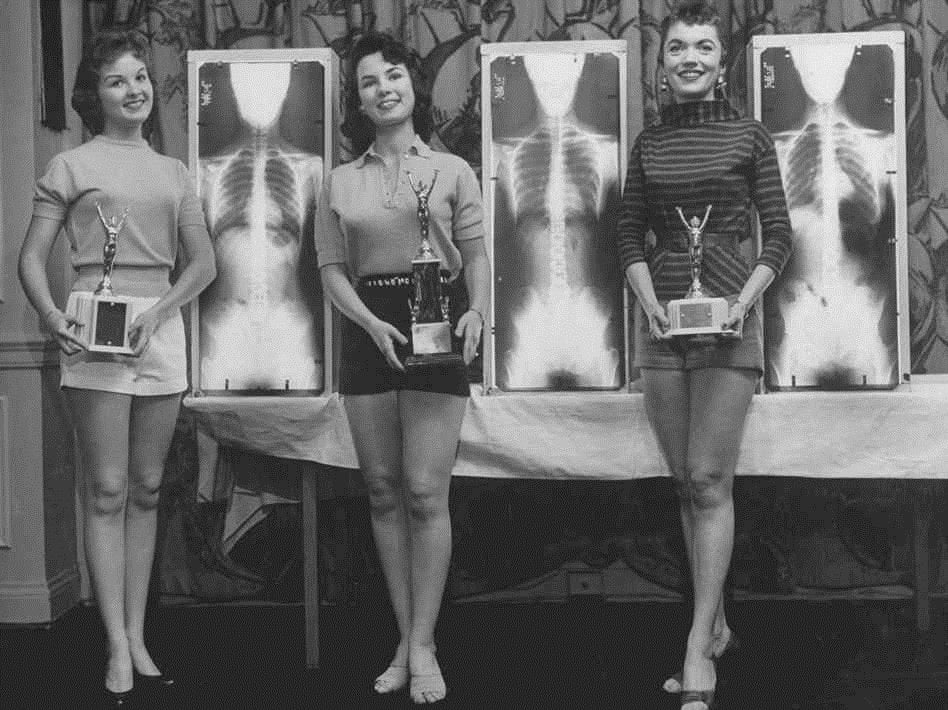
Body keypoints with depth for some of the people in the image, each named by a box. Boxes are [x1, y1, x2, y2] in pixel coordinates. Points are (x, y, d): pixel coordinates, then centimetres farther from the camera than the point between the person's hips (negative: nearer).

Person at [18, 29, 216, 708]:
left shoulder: (173, 172, 15)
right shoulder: (72, 166, 5)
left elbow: (204, 262, 10)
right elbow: (31, 258, 3)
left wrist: (158, 313, -6)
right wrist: (52, 316, -14)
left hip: (163, 327, 4)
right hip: (96, 326, -4)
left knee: (147, 488, 7)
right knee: (107, 491, -3)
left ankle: (137, 639, 15)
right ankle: (119, 652, 0)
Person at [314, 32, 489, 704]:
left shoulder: (451, 170, 7)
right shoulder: (340, 182, 11)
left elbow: (477, 253, 5)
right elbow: (333, 269, 7)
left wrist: (477, 311, -13)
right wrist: (371, 322, -10)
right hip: (367, 329, 3)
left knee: (426, 494, -7)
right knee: (384, 492, 4)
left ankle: (422, 647, 1)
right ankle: (406, 641, 13)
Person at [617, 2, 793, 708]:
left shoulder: (749, 136, 2)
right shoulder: (649, 144, 11)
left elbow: (778, 236, 1)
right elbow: (630, 234, 11)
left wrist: (746, 299, -13)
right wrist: (648, 298, -6)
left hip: (728, 314, -4)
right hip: (661, 318, 4)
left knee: (710, 481, -7)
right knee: (688, 484, 8)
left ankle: (698, 649, -3)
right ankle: (717, 626, 21)